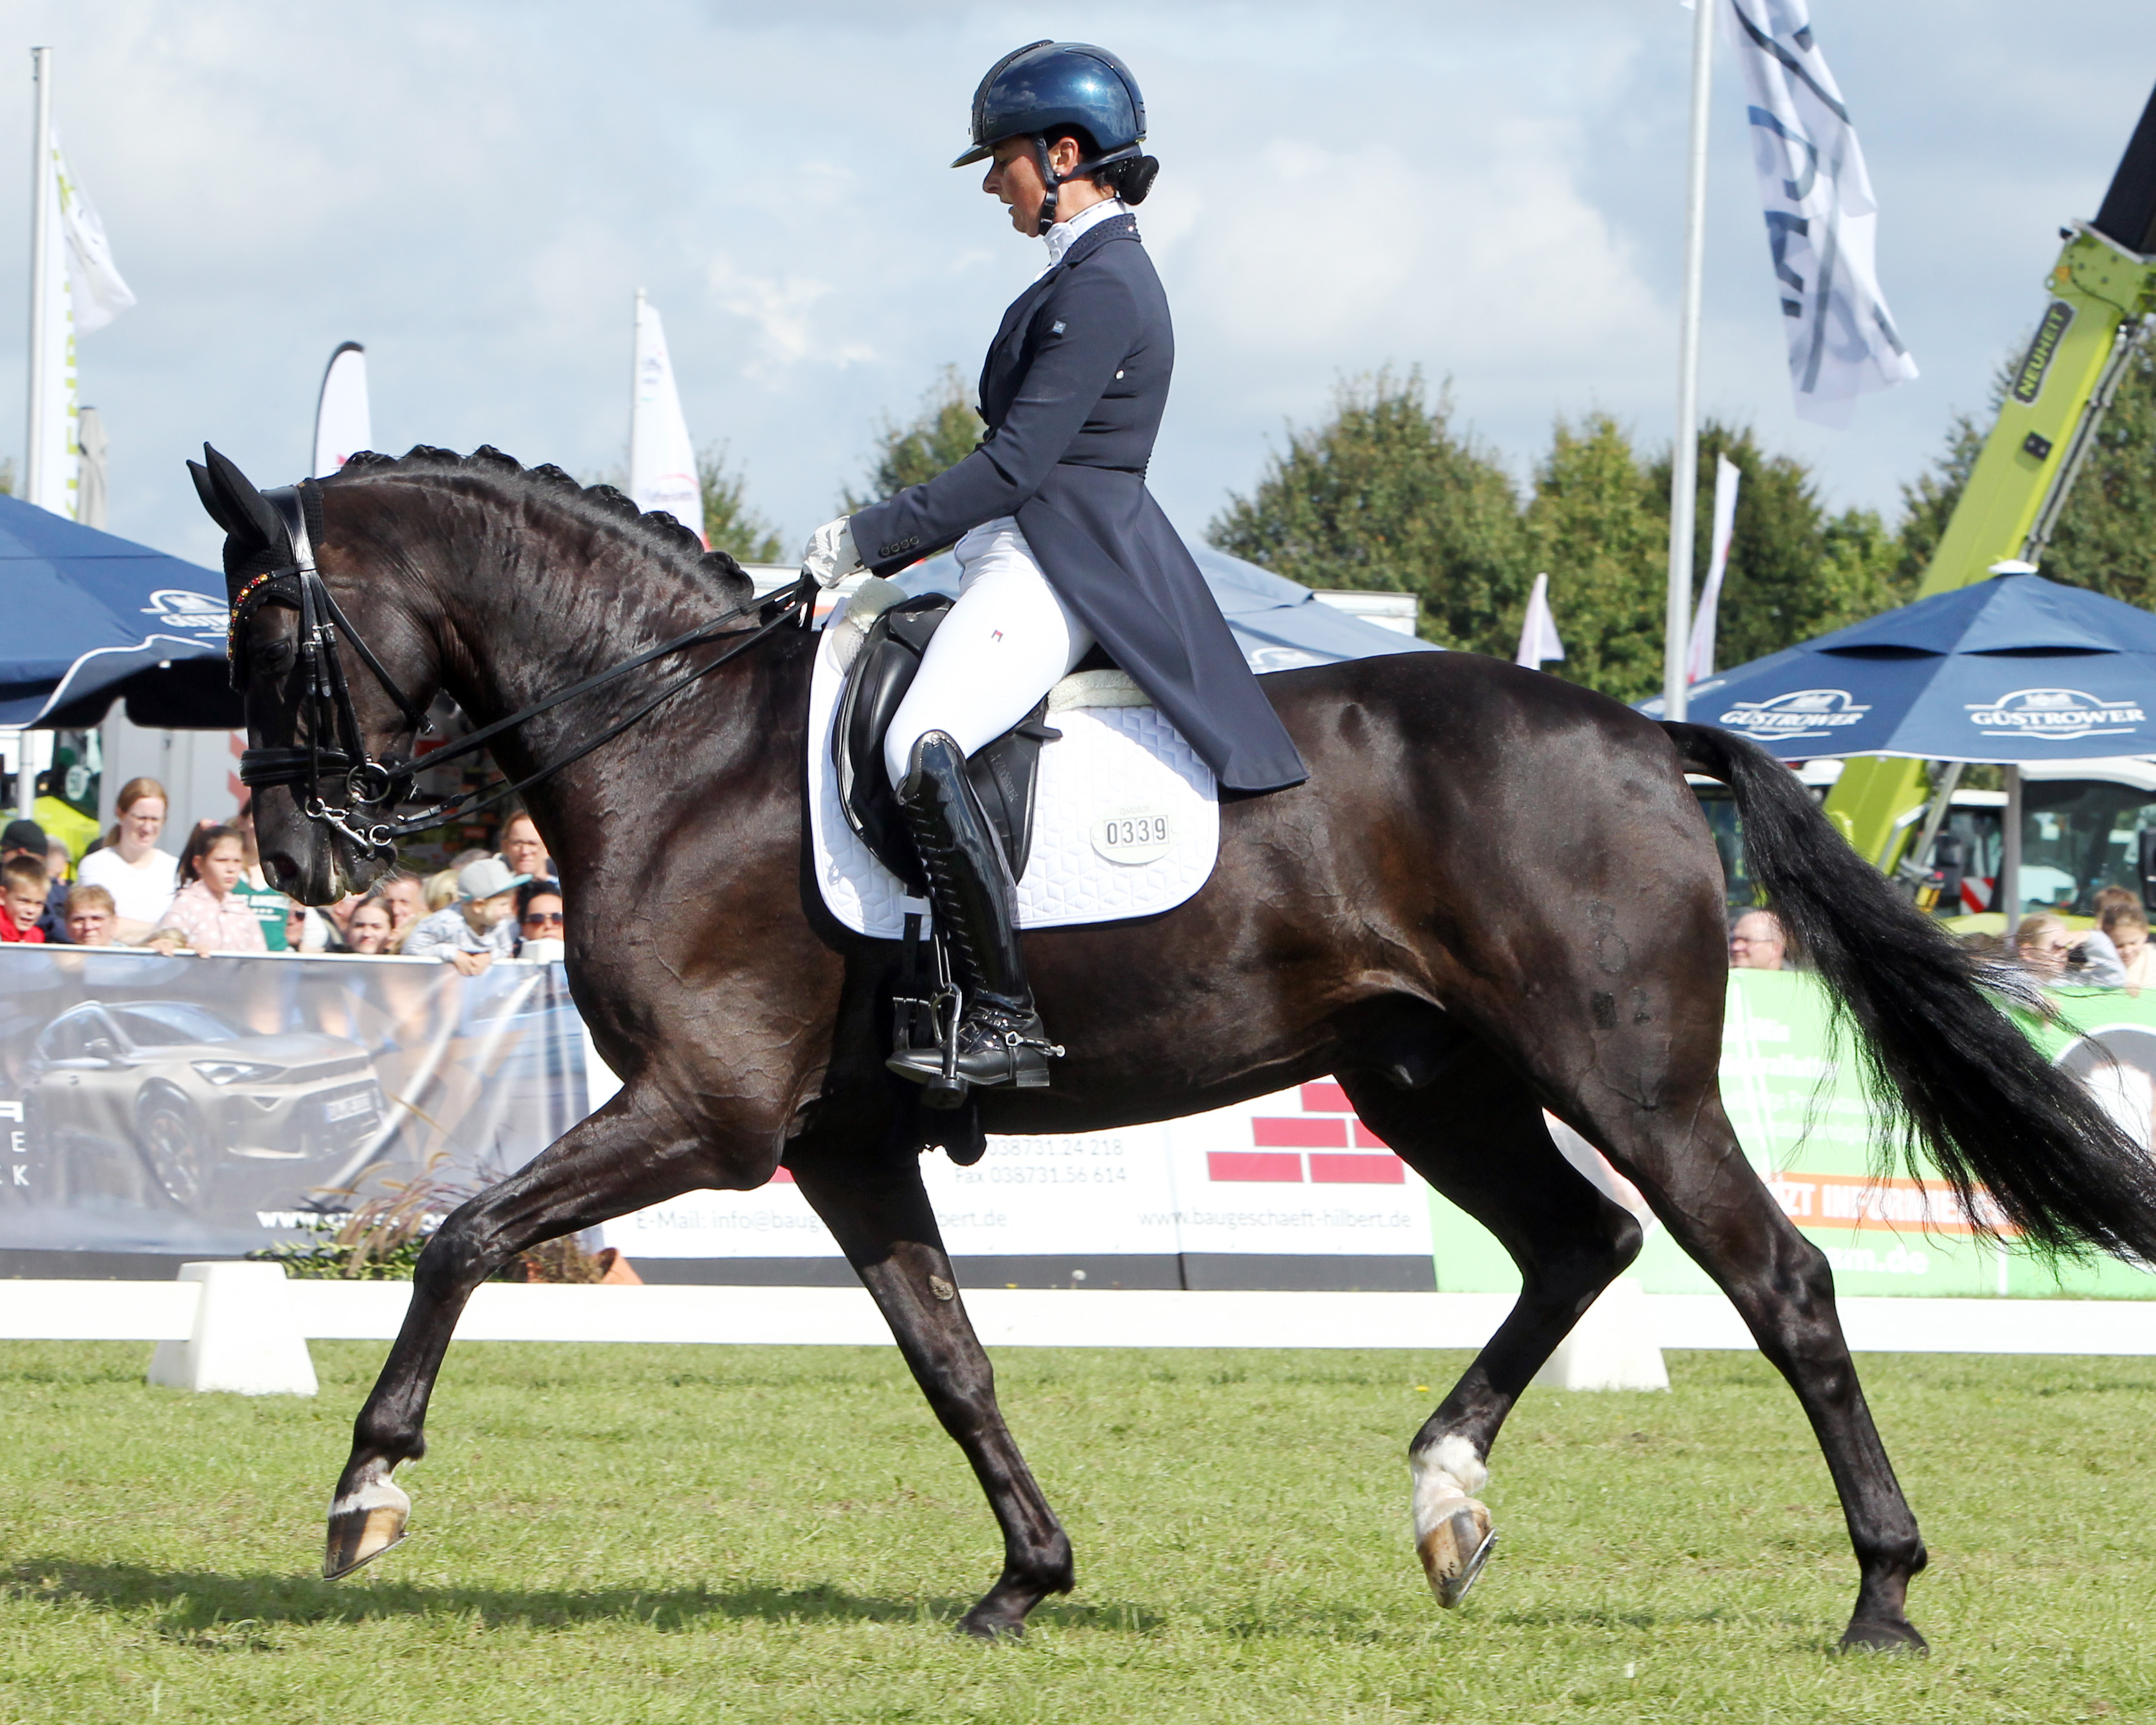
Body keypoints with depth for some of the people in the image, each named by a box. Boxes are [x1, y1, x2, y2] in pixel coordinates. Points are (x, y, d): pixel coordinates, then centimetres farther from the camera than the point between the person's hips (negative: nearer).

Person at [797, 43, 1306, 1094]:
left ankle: (1006, 1023, -30)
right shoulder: (1086, 275, 19)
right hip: (1029, 558, 11)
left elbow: (1016, 463, -19)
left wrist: (869, 538, -16)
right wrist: (891, 545, 17)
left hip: (1062, 570, -11)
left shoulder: (1101, 288, -14)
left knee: (922, 750, -30)